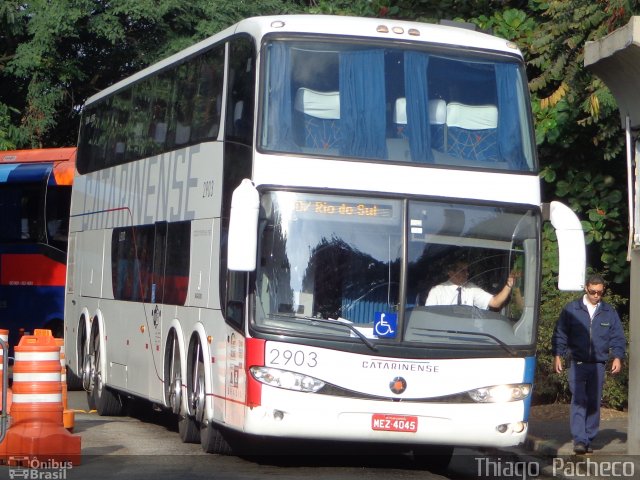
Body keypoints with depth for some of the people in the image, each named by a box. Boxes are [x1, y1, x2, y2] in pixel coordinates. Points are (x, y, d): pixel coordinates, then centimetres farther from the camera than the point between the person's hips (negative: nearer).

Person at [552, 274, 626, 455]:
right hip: (578, 364, -3)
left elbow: (617, 337, 10)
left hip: (598, 365, 3)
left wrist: (617, 357, -4)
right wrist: (557, 355, -4)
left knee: (594, 403, 5)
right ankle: (579, 440, -15)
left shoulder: (610, 312, 8)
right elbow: (560, 334, 5)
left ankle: (588, 439, 13)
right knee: (579, 401, -12)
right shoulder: (571, 309, 3)